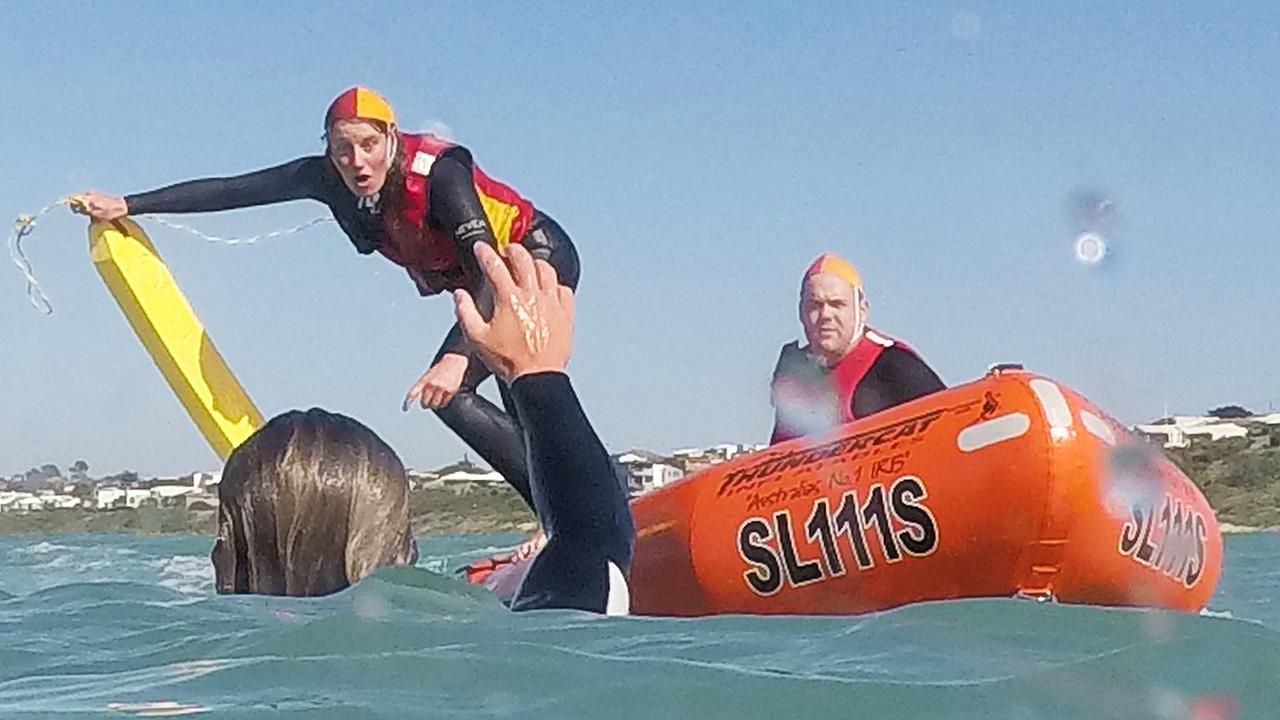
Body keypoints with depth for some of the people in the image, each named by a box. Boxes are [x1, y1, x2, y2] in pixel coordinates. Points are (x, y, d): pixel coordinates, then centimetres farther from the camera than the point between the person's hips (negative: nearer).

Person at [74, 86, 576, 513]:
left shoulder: (437, 171, -32)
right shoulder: (327, 179, -15)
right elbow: (229, 190, -12)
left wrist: (458, 356, -52)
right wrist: (125, 206, -13)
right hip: (483, 284, 8)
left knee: (447, 391, -21)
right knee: (525, 422, 13)